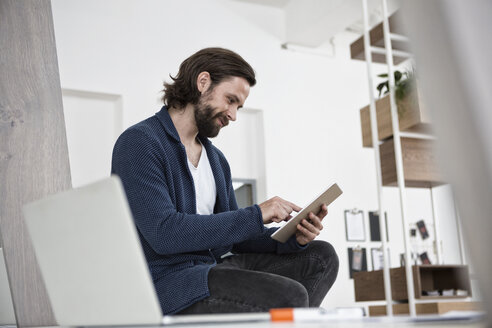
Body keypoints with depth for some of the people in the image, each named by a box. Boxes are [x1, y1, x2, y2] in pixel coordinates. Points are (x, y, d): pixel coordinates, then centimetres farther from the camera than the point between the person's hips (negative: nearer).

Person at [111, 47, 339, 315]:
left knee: (321, 257, 0)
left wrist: (293, 238, -2)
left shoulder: (216, 159, 18)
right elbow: (164, 234, -21)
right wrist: (255, 215, -18)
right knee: (289, 297, -27)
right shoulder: (139, 143, -9)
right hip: (167, 280, -8)